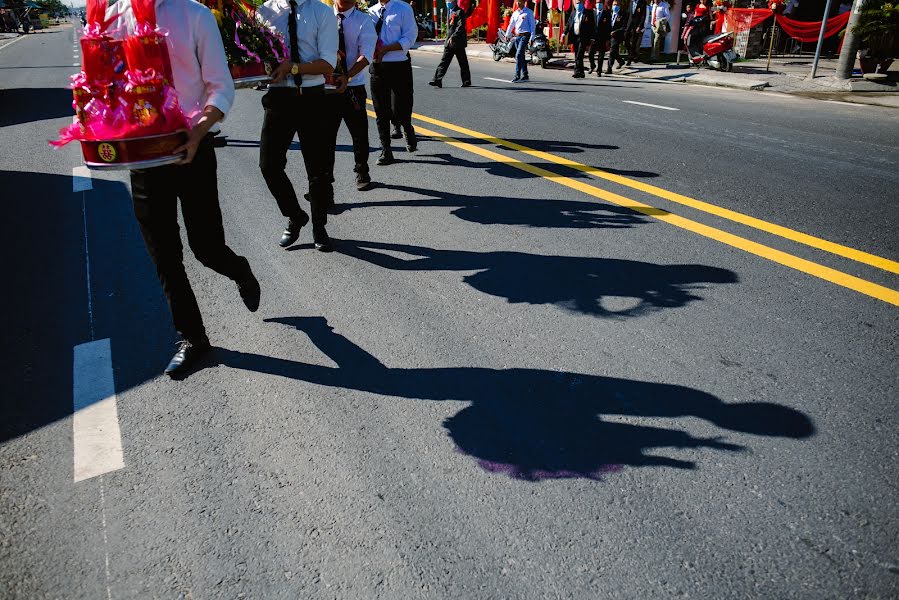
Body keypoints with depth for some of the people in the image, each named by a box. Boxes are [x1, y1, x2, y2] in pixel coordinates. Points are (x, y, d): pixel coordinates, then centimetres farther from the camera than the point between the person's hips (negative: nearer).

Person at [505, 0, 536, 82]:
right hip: (517, 36, 6)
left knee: (518, 55, -17)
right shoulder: (515, 13, 16)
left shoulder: (529, 12, -1)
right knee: (521, 56, 10)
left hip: (525, 36, -6)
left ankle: (517, 76, -18)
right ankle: (525, 75, 18)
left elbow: (533, 25, -5)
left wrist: (532, 38, -12)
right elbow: (511, 25, 20)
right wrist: (507, 36, 13)